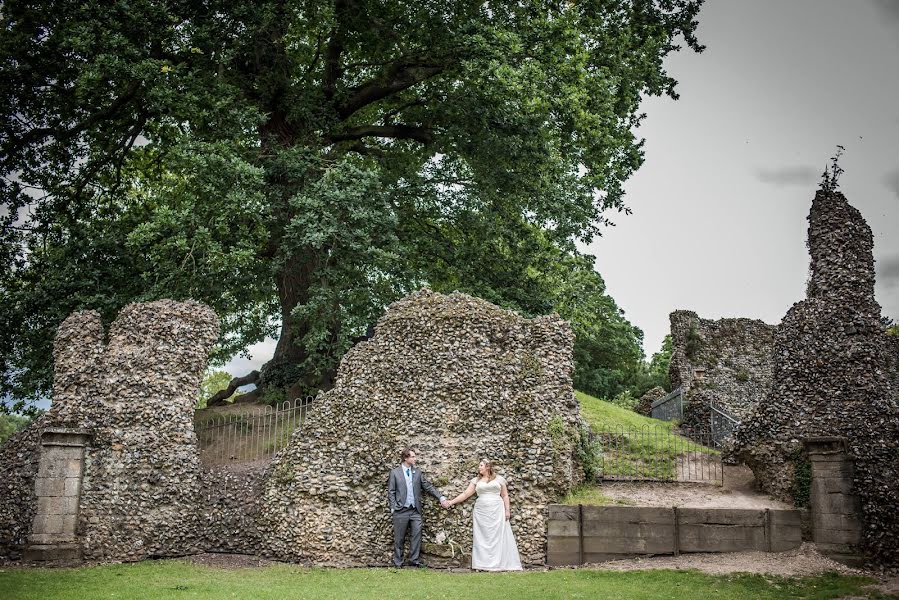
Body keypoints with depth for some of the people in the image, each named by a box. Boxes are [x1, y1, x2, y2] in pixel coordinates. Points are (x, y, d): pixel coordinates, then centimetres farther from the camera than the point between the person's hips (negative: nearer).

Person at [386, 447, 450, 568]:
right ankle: (398, 562, 13)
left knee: (416, 534, -3)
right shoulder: (394, 473, 1)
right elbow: (391, 492, 0)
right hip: (401, 511, -3)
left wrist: (441, 498, -1)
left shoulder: (417, 472, 10)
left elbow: (429, 486, 8)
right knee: (399, 538, 4)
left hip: (415, 510, 3)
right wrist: (393, 508, -8)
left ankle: (414, 559, 7)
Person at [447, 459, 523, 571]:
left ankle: (500, 563, -1)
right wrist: (451, 502, 0)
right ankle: (482, 565, 0)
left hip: (497, 511, -2)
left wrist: (507, 510, -2)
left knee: (498, 536, -4)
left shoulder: (499, 479, 7)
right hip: (481, 512, 2)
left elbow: (505, 495, 8)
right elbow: (465, 494, 7)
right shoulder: (476, 480, 11)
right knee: (482, 538, -1)